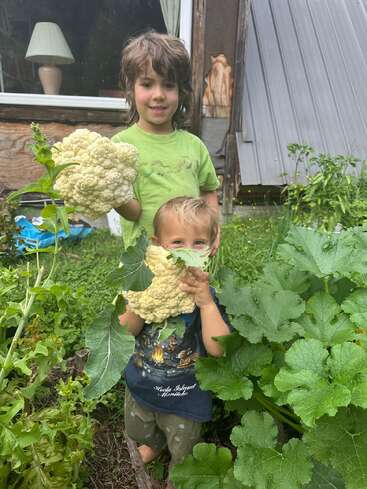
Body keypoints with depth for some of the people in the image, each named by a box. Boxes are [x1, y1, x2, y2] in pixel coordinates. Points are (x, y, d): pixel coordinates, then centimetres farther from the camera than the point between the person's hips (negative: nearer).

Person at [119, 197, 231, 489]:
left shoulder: (210, 294, -26)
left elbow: (218, 349, -32)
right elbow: (125, 331, -14)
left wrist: (206, 303, -44)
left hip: (184, 397, -3)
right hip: (141, 385, 4)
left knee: (182, 452, 24)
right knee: (138, 431, 34)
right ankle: (156, 442, 69)